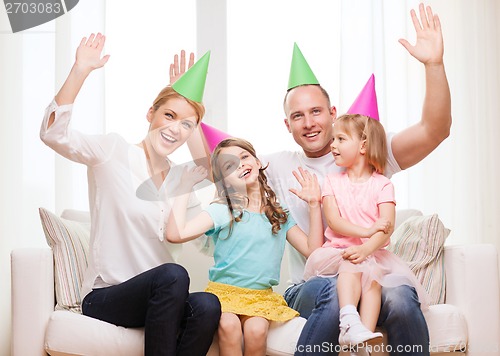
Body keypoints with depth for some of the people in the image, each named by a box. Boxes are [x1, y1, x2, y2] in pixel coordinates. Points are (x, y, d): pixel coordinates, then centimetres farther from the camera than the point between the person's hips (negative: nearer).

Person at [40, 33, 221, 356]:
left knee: (207, 305, -29)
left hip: (160, 299, 5)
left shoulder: (180, 182, 14)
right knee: (173, 274, -35)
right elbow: (53, 134, -18)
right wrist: (81, 70, -25)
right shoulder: (114, 152, -1)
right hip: (104, 298, -5)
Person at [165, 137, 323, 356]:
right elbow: (176, 234, -15)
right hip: (224, 291, -2)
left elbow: (313, 250, 7)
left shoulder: (279, 214, 12)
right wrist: (186, 186, -11)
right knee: (229, 325, -33)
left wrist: (314, 204, 4)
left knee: (256, 330, -29)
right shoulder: (222, 211, -1)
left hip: (261, 296, 2)